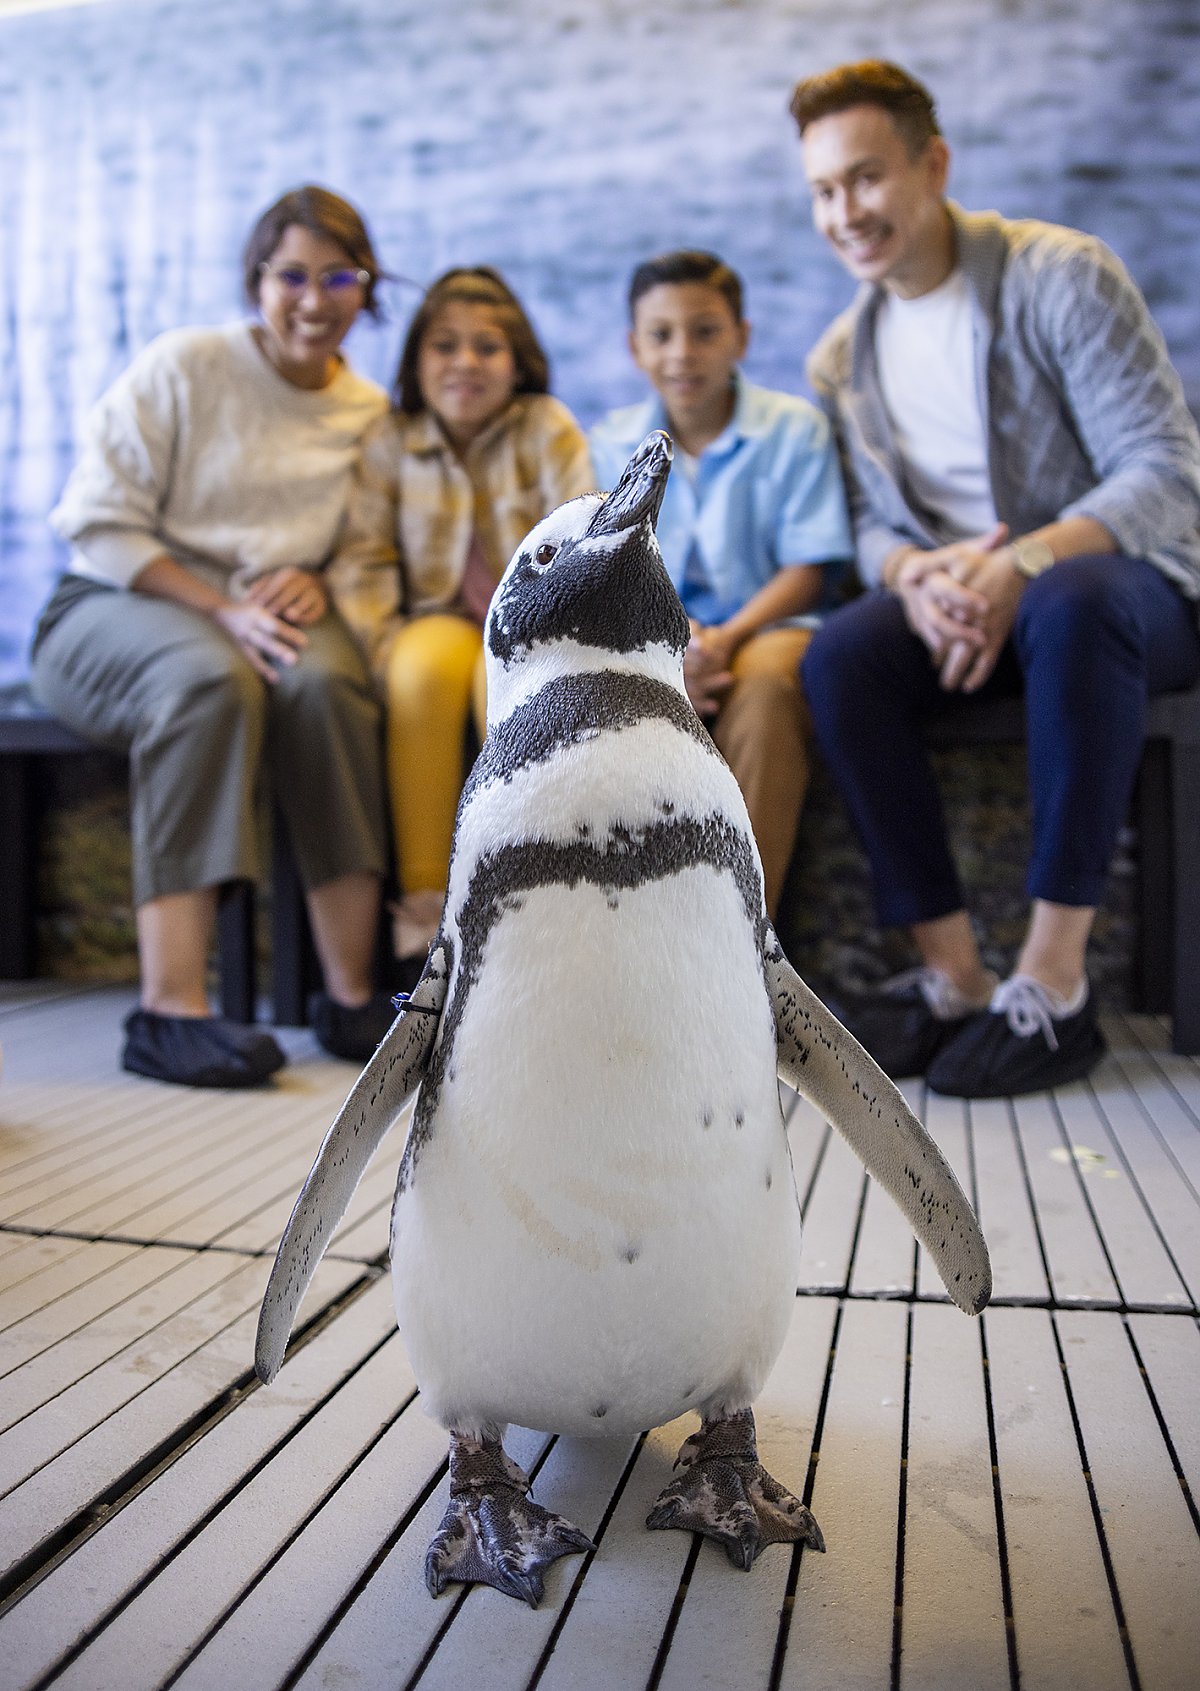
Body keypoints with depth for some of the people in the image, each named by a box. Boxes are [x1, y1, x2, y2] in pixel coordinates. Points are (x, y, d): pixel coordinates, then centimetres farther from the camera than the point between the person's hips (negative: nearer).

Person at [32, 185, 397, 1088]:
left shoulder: (371, 412, 12)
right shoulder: (183, 365, 0)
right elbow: (99, 522, -7)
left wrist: (316, 583, -8)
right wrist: (222, 609, -19)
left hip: (272, 618, 3)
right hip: (114, 608, -2)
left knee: (325, 675, -34)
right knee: (210, 677, -39)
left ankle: (351, 996, -31)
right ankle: (170, 1010, -40)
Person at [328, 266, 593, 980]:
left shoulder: (549, 427, 2)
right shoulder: (390, 440, 7)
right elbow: (362, 558, 0)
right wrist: (381, 650, -17)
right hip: (439, 619, 1)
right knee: (426, 670, -34)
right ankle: (422, 905, -30)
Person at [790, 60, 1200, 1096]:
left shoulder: (1059, 277, -7)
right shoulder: (842, 359, 10)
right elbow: (873, 521, 9)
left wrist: (1024, 563, -32)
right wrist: (914, 574, -17)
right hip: (956, 605, 4)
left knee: (1071, 602, -39)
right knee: (841, 655, -27)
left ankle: (1056, 987, -33)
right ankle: (953, 979, -24)